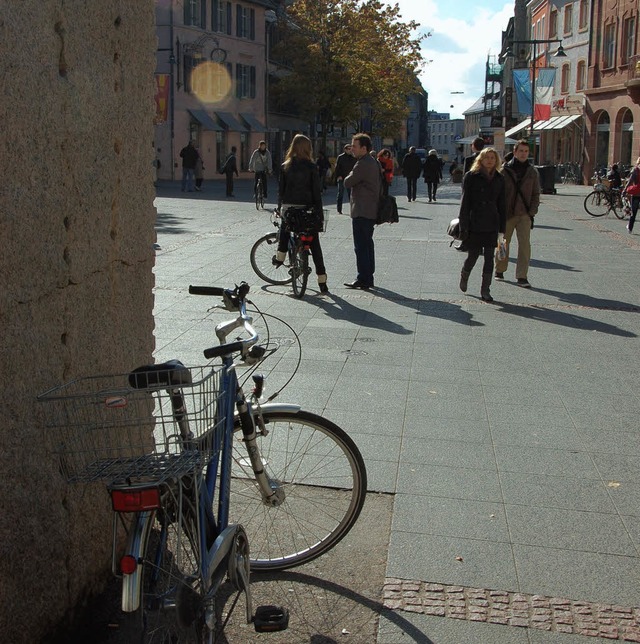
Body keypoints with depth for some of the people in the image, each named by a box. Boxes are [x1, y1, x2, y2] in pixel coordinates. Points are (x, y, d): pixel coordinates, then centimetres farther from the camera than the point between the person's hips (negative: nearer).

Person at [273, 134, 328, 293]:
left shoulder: (285, 166, 2)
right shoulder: (311, 167, -6)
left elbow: (281, 189, 5)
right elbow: (316, 192, -5)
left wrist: (280, 208, 16)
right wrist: (319, 213, 0)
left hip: (288, 207, 2)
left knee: (285, 228, 35)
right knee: (315, 244, 4)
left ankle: (280, 255, 25)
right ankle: (322, 280, 2)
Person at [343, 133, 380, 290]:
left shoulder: (362, 164, -18)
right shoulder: (374, 162, 14)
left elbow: (348, 183, -13)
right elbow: (380, 181, 22)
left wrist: (349, 175, 4)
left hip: (361, 212, -10)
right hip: (372, 211, 10)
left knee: (361, 246, -6)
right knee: (368, 244, 14)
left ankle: (363, 279, -3)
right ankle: (368, 278, 20)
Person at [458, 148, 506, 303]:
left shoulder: (499, 179, 8)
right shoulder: (471, 176, -3)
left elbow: (501, 204, 11)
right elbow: (465, 202, -5)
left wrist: (502, 227, 7)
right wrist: (463, 226, -10)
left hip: (492, 225, 3)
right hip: (474, 224, -3)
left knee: (489, 257, 2)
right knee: (473, 255, 3)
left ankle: (485, 290, 11)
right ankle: (464, 277, 34)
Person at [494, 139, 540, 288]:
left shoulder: (532, 172, 6)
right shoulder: (505, 170, -2)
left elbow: (536, 194, 10)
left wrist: (532, 213, 0)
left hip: (524, 214, 1)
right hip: (506, 214, -1)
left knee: (525, 245, -7)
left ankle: (522, 276, -4)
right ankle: (499, 270, 28)